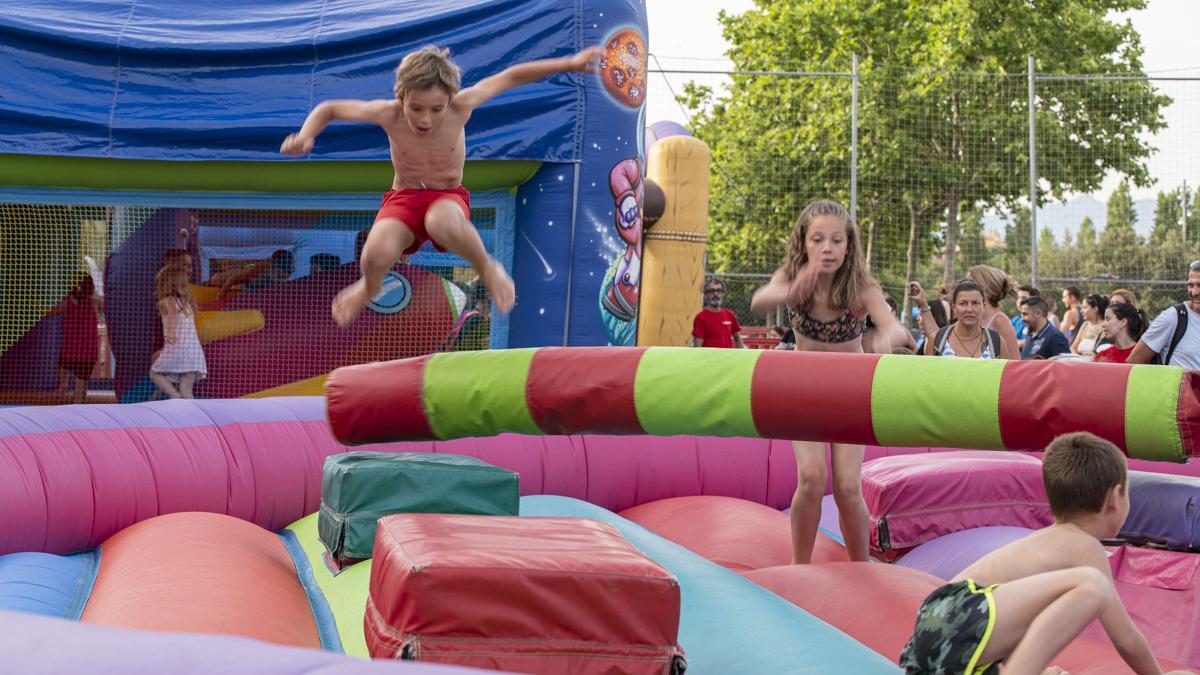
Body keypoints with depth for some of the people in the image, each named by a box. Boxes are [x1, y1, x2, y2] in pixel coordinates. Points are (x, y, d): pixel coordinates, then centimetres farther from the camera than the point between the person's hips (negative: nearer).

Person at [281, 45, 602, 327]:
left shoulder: (460, 107, -19)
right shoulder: (389, 115, -17)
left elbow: (511, 77, -7)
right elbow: (328, 109, -3)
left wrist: (570, 63, -5)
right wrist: (305, 137, -22)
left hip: (448, 197, -1)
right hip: (403, 199, 2)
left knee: (442, 224, -43)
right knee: (376, 256, -32)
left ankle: (487, 269, -9)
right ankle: (369, 286, 9)